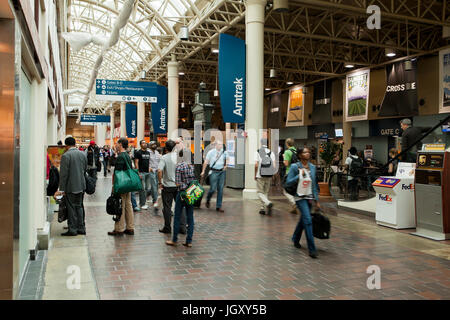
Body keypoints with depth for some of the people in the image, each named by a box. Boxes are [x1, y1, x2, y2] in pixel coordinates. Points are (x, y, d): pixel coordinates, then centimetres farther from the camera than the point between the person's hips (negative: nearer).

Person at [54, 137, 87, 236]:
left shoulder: (65, 156, -14)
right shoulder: (83, 154, 6)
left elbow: (63, 174, -15)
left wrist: (62, 189, -10)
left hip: (71, 187, -6)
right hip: (81, 186, 6)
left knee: (71, 208, 2)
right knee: (79, 206, 15)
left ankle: (72, 230, 7)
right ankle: (81, 228, 20)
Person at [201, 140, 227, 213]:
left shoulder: (224, 152, 6)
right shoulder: (211, 152, -1)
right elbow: (206, 162, 4)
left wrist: (226, 165, 3)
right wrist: (203, 171, 4)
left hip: (222, 172, 3)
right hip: (214, 172, -3)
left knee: (220, 189, 3)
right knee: (213, 188, -6)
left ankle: (219, 206, 10)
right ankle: (208, 200, 26)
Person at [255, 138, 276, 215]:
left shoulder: (258, 152, -4)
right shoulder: (271, 152, 4)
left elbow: (256, 165, -9)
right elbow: (274, 165, 0)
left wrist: (255, 175, 2)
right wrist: (272, 174, 12)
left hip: (260, 175, -3)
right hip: (269, 176, 4)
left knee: (260, 192, 2)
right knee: (266, 192, 14)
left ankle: (268, 203, -22)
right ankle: (263, 208, 17)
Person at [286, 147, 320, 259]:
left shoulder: (313, 167, 6)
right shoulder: (295, 167, -7)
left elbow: (315, 185, 10)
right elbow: (288, 182, -8)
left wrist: (317, 200, 8)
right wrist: (299, 175, -18)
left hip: (309, 197, 5)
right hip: (300, 197, -5)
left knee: (303, 219, 16)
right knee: (308, 220, -13)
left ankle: (295, 239, 41)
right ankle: (312, 249, -10)